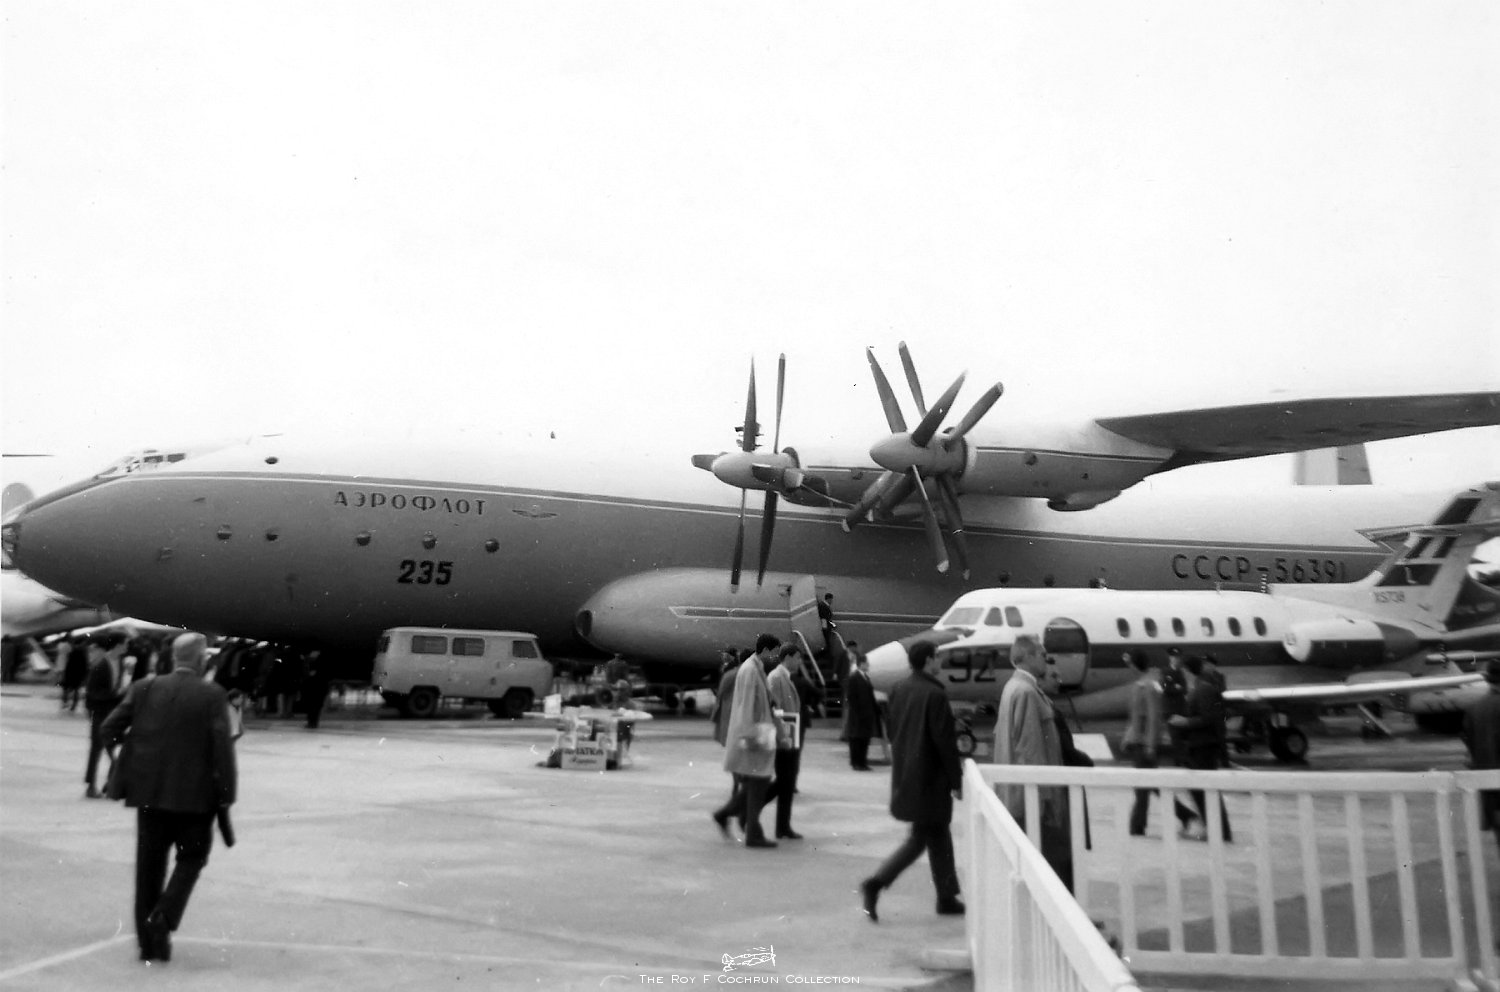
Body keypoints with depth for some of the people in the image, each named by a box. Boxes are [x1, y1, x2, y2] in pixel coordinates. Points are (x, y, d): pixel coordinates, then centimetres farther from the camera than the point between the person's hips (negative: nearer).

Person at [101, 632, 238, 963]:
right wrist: (226, 793, -8)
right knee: (191, 858, 14)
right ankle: (163, 917, -5)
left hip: (150, 790, 4)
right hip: (194, 794, -3)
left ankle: (149, 940, 17)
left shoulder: (145, 689, 2)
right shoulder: (212, 695, -9)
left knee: (150, 863, 13)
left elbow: (110, 728, 1)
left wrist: (129, 759, 19)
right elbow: (222, 745, -14)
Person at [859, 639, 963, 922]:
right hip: (929, 779, -8)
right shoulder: (934, 694, -18)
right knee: (920, 837, 4)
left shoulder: (898, 689, 5)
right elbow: (944, 741, -17)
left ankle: (947, 897, 22)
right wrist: (956, 781, -8)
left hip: (904, 775, 8)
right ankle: (876, 882, 0)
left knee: (938, 834, 17)